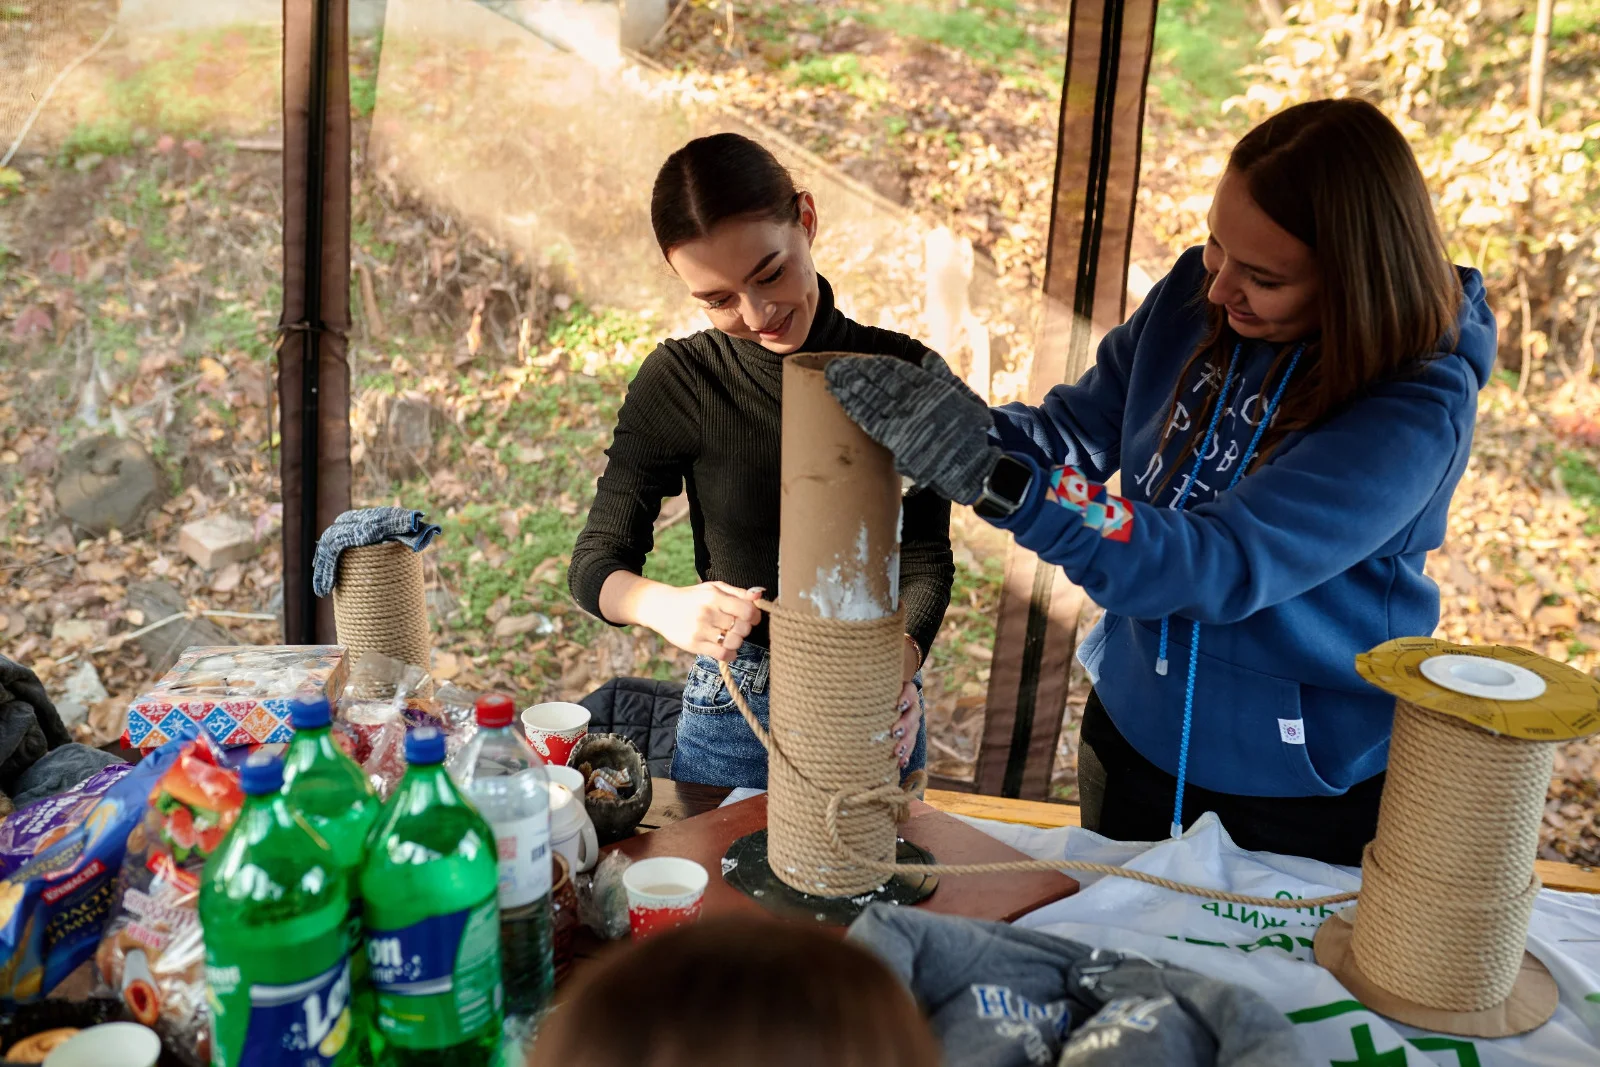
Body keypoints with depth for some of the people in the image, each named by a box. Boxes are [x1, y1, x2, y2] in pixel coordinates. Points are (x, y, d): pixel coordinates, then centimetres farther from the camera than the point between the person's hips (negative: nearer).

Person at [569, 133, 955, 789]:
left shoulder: (906, 374, -7)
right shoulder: (679, 382, -10)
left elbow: (925, 560, -7)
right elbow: (595, 566, -10)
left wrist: (899, 667, -27)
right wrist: (666, 607, -32)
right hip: (736, 720, -1)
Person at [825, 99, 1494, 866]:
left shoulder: (1419, 408, -27)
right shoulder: (1196, 290, -10)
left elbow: (1224, 565, -35)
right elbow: (1080, 430, -3)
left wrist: (996, 479, -46)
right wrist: (962, 429, -24)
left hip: (1309, 788, -5)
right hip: (1135, 734, 5)